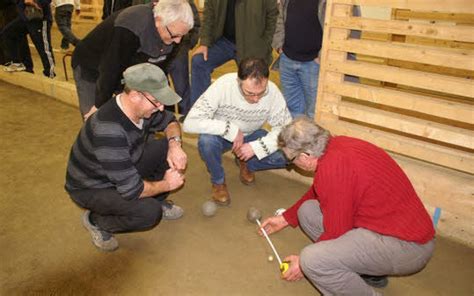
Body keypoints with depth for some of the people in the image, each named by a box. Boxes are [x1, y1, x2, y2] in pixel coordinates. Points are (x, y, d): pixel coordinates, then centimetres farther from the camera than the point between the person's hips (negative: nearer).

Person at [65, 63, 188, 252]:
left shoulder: (141, 107, -16)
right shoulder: (108, 130, -39)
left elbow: (169, 121, 5)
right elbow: (131, 190, -35)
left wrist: (175, 144, -16)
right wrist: (166, 184, -18)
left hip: (125, 169, 7)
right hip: (91, 188, -7)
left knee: (169, 149, -8)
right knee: (149, 212, -28)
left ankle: (156, 201, 14)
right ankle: (97, 221, 2)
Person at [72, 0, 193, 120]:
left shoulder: (172, 29, -17)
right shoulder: (131, 29, -39)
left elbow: (160, 65, -5)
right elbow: (111, 68, -32)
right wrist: (100, 105, -24)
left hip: (126, 69, 6)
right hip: (91, 69, -6)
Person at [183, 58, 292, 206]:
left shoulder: (272, 91, -25)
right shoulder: (223, 85, -32)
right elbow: (190, 123, -36)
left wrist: (257, 147, -30)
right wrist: (231, 130, -37)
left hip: (251, 135, 2)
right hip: (223, 136, -2)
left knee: (284, 156, -20)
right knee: (206, 141, -35)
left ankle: (245, 163, 10)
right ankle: (218, 181, -4)